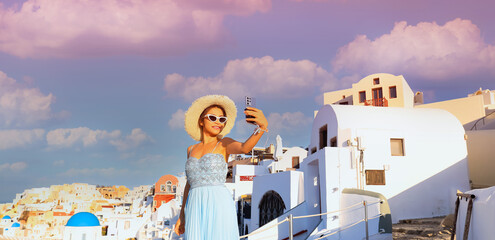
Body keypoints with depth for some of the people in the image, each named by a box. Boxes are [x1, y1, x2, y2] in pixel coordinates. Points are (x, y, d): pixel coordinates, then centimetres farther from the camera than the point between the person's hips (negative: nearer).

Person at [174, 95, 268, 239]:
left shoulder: (224, 144, 5)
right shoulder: (191, 150, 20)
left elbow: (245, 148, -17)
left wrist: (262, 126, -37)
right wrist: (182, 216, 21)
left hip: (218, 207, -4)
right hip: (195, 210, 4)